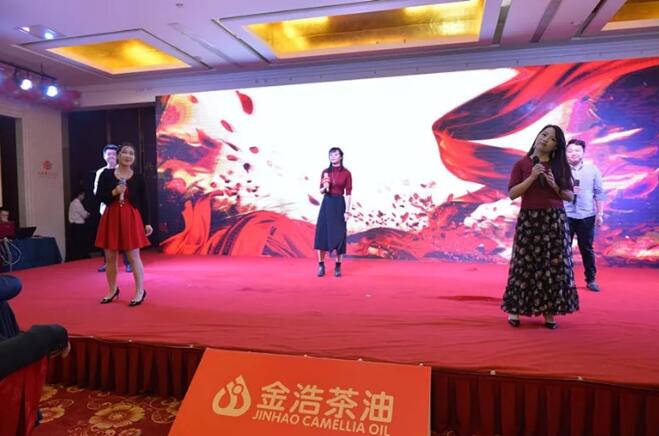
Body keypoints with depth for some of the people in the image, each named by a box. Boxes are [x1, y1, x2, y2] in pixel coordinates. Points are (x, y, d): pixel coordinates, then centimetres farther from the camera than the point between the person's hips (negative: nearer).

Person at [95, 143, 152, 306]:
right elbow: (99, 196, 3)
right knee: (110, 257, 10)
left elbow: (143, 202, 2)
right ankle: (112, 290, 28)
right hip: (111, 218, 2)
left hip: (131, 219, -2)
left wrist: (147, 223, -1)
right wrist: (114, 192, -15)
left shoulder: (138, 178, 0)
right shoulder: (106, 174, 1)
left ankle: (140, 291, 10)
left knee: (133, 256, -1)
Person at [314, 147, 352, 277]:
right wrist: (325, 187, -13)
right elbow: (321, 191, 9)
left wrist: (347, 211, -10)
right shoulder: (325, 172, 6)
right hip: (326, 204, 3)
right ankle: (321, 265, 10)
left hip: (339, 204, -2)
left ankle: (338, 266, 12)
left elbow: (348, 194, -4)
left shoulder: (346, 173, -2)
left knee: (339, 235, 1)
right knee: (322, 233, 0)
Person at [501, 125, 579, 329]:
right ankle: (514, 309, 10)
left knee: (553, 265, 2)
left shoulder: (561, 166, 8)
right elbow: (512, 194, -4)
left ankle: (549, 311, 12)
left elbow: (570, 196, 8)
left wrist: (555, 186, -10)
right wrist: (532, 178, -13)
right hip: (529, 219, -2)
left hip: (555, 220, 2)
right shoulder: (522, 164, 2)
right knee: (525, 264, -1)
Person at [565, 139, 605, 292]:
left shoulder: (593, 170, 4)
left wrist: (600, 214, 2)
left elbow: (599, 193, 5)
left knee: (587, 249, 8)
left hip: (587, 216, 1)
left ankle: (591, 279, 19)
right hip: (565, 215, -1)